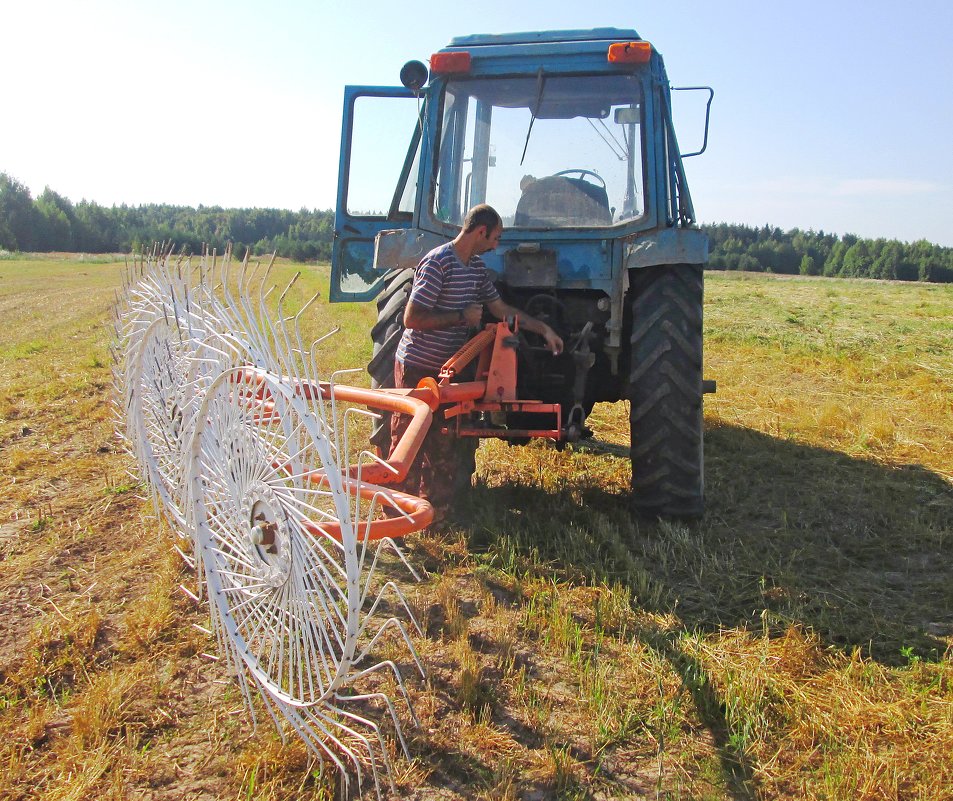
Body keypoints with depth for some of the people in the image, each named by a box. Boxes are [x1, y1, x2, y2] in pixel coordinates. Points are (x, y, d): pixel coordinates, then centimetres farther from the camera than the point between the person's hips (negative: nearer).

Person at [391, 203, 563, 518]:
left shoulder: (476, 267, 9)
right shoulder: (437, 262, -19)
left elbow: (502, 309, 17)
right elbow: (411, 318, -23)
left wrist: (544, 329, 14)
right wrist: (461, 316, -18)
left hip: (446, 369, 9)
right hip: (417, 368, -8)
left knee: (443, 444, 15)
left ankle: (435, 506, 29)